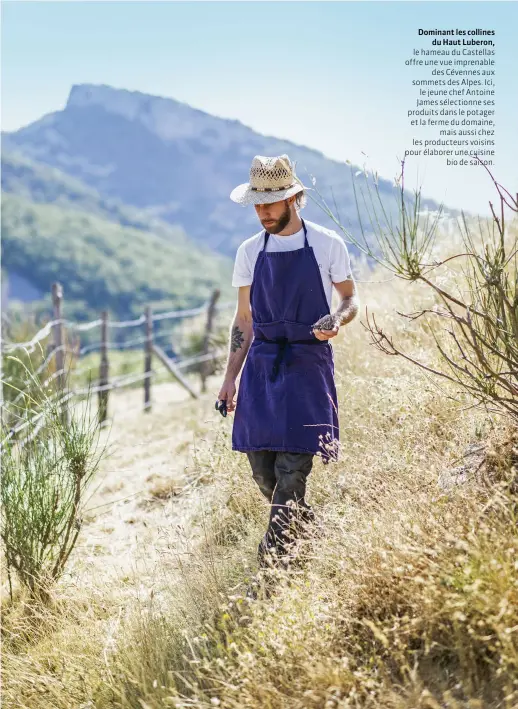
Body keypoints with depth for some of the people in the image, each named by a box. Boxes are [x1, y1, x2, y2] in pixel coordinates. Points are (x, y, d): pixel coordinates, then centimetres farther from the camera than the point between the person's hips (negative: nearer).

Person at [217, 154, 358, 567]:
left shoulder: (327, 244, -1)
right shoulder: (250, 251, 8)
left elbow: (351, 299, 8)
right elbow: (244, 320, 13)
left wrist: (337, 320, -16)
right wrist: (230, 377, 8)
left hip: (308, 363, -4)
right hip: (261, 364, 4)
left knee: (292, 467, -11)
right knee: (262, 468, 2)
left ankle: (271, 561, -7)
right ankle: (312, 532, 27)